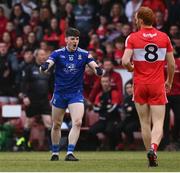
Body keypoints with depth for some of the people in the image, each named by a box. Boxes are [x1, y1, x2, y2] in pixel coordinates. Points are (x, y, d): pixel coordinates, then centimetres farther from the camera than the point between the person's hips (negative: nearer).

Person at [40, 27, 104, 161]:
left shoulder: (84, 54, -3)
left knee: (77, 122, -19)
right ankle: (55, 153, 27)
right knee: (56, 125, 10)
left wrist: (99, 70, -38)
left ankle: (70, 153, -18)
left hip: (76, 93, -1)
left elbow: (94, 66, -13)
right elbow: (48, 63, -20)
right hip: (59, 93, 1)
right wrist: (44, 67, -44)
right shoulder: (58, 53, -4)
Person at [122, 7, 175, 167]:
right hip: (158, 86, 0)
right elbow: (171, 64, 4)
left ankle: (151, 156, 12)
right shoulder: (164, 37, 1)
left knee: (145, 123, 10)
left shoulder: (132, 38, -6)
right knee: (158, 123, -3)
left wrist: (131, 68, 8)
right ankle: (153, 148, -28)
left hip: (140, 85, 0)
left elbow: (125, 61, -15)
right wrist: (169, 82, 19)